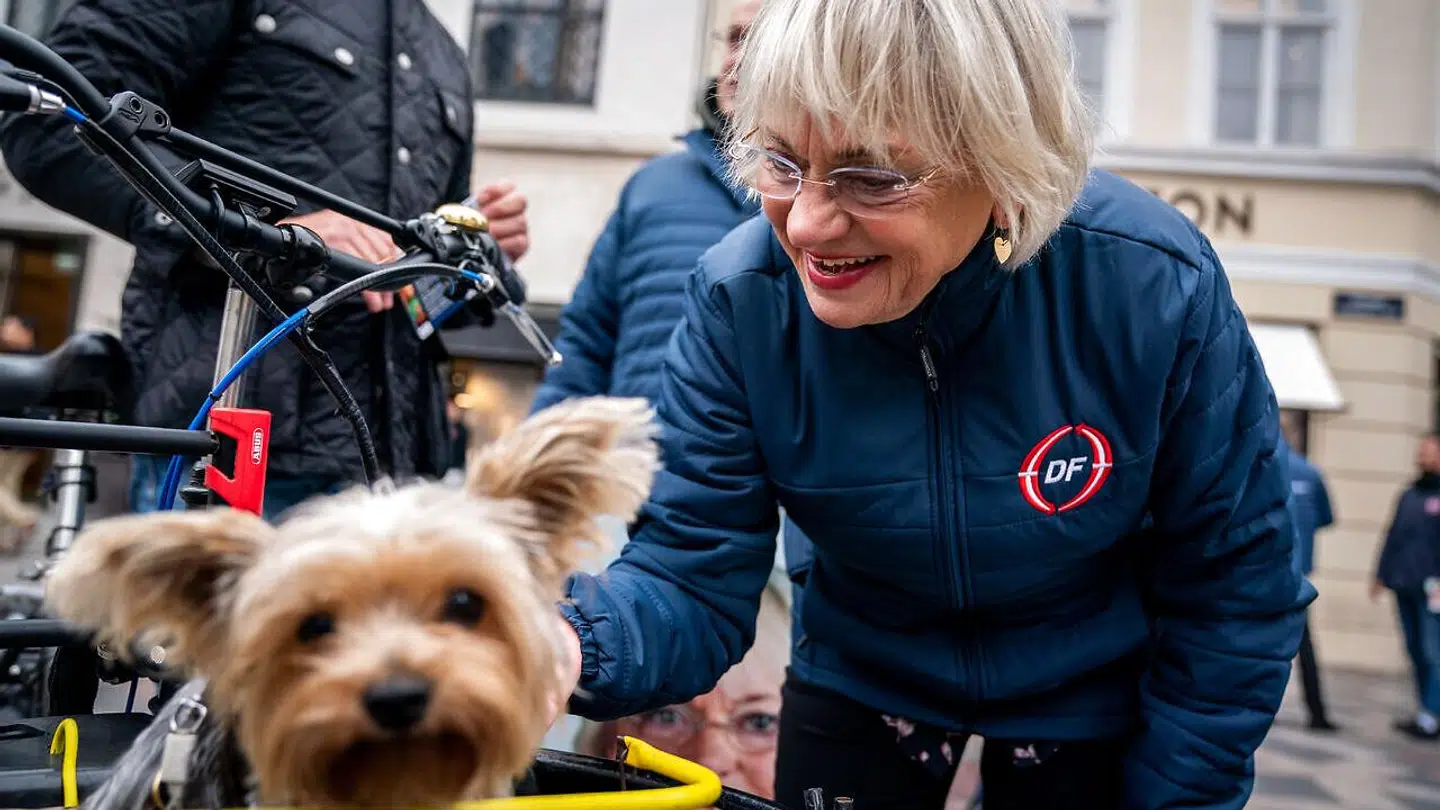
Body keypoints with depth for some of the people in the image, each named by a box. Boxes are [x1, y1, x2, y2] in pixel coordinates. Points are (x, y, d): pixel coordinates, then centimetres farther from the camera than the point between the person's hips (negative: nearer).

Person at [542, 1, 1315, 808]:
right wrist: (573, 645, -44)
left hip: (1089, 706, -1)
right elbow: (694, 574, -23)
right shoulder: (740, 298, -24)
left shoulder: (1157, 288, -28)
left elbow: (1231, 591, -15)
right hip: (856, 689, 2)